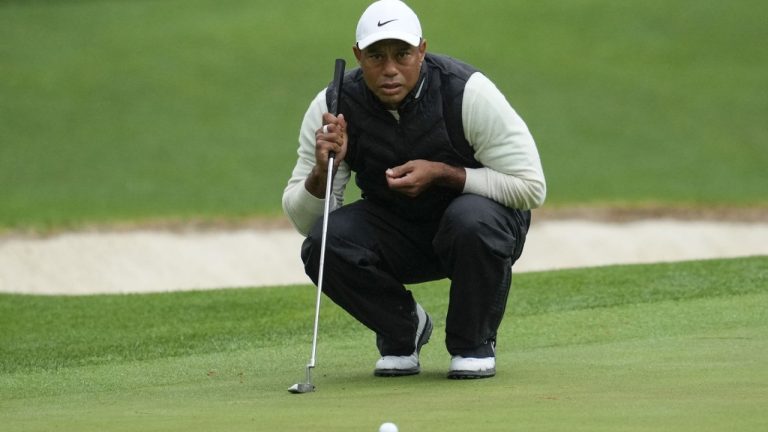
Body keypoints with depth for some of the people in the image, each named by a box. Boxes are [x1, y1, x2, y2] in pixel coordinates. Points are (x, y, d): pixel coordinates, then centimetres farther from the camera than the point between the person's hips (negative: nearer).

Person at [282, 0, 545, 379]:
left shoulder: (468, 92, -23)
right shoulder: (334, 107, -14)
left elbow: (530, 187, -20)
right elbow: (302, 220, -11)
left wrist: (442, 174, -29)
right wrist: (322, 171, -33)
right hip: (393, 231, 3)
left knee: (472, 220, -37)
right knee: (322, 244, -26)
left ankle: (473, 344, -9)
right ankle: (402, 329, 3)